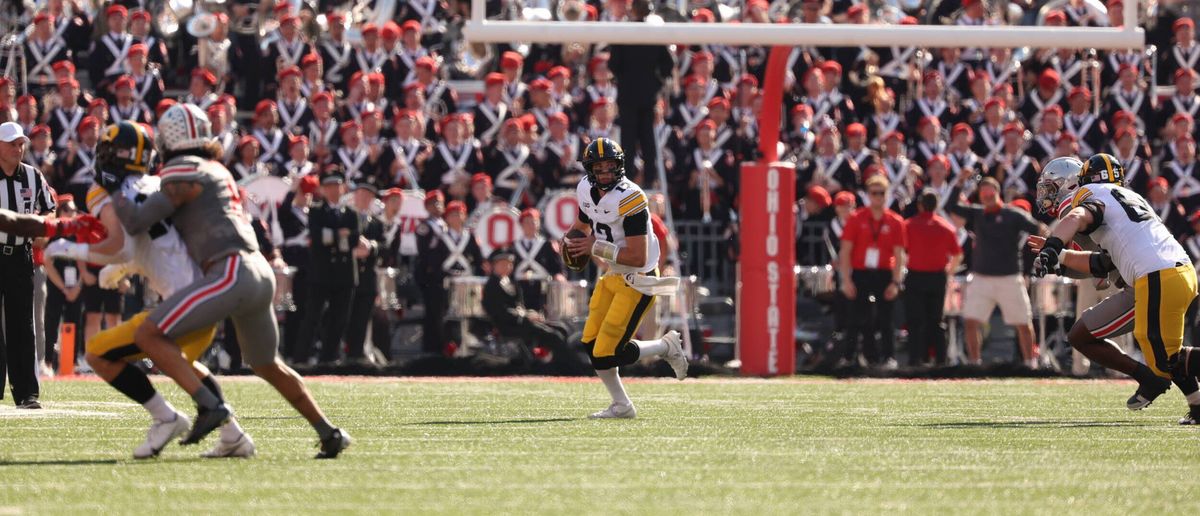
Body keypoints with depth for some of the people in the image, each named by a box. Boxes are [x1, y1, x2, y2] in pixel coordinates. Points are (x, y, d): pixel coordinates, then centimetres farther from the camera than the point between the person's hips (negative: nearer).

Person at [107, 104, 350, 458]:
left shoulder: (184, 174, -4)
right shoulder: (217, 172, 23)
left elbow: (136, 223, -7)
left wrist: (114, 191, 9)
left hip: (232, 274, -9)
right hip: (262, 273, 9)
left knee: (148, 335, -10)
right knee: (267, 366, 26)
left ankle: (210, 406, -22)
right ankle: (329, 434, 29)